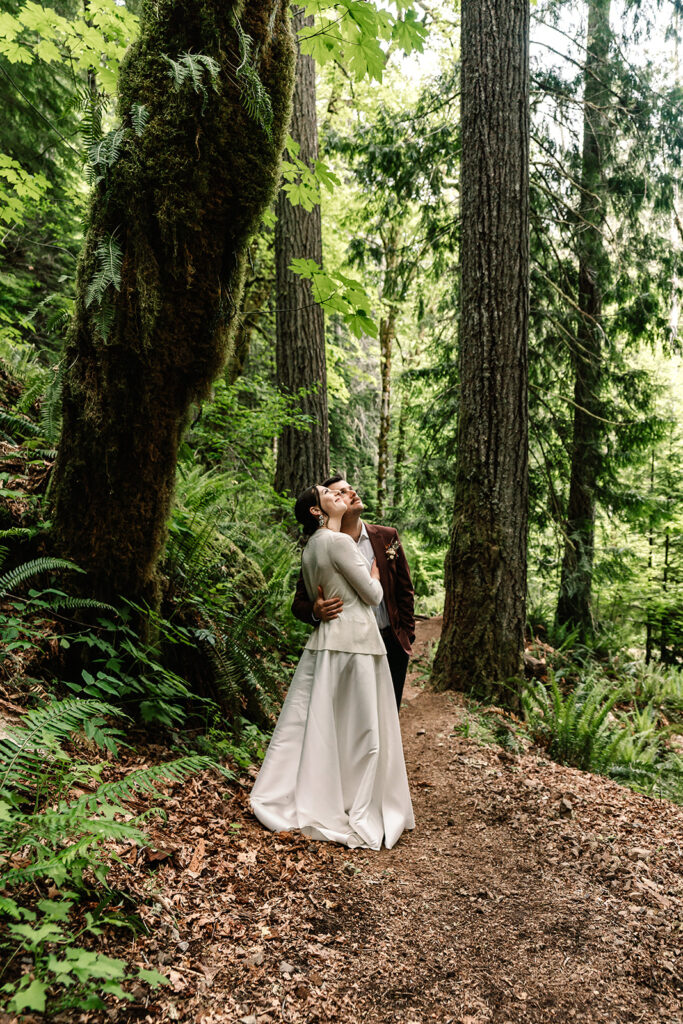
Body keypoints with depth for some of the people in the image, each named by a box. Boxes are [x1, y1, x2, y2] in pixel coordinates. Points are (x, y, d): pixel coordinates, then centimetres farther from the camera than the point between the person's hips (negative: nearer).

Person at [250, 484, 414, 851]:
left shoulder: (310, 548, 12)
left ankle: (277, 799, 20)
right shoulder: (339, 542, -14)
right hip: (354, 641, -8)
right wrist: (375, 574, 10)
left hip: (323, 640, 8)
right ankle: (360, 815, 11)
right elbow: (372, 595, -7)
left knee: (306, 721, 12)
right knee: (358, 728, 1)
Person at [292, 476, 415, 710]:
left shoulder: (387, 537, 2)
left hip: (391, 645, 2)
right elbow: (299, 603, -3)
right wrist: (316, 611, -25)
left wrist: (406, 635, 4)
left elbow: (405, 591, 9)